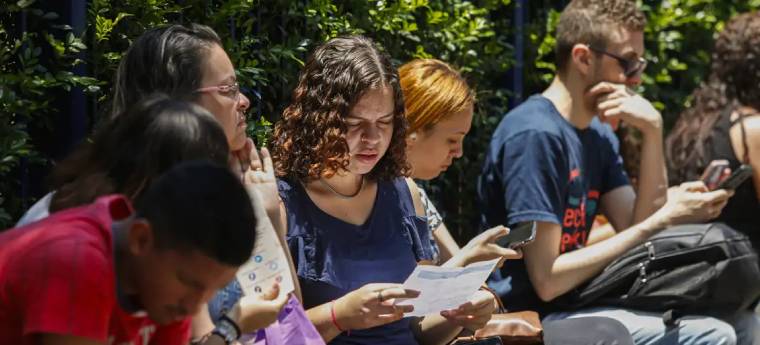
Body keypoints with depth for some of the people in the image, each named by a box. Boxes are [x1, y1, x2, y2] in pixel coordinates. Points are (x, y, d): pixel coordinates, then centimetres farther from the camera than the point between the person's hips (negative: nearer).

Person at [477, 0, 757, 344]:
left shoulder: (598, 135, 12)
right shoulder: (534, 134, -17)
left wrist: (653, 131, -8)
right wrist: (664, 220, -19)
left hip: (577, 302, 9)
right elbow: (548, 280, -21)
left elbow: (639, 232, 0)